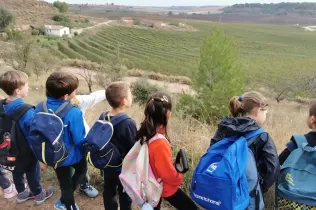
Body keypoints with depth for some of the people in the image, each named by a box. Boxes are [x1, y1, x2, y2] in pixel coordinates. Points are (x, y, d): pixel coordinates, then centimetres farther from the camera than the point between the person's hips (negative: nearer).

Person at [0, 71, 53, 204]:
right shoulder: (27, 112, -32)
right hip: (27, 150, -6)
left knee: (17, 171, 24)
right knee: (32, 172, 16)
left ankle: (21, 194, 46)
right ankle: (39, 195, 37)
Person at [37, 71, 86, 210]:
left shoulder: (39, 108, -13)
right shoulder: (73, 113, -32)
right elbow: (79, 140, -23)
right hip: (72, 155, -4)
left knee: (64, 183, 25)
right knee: (81, 170, 30)